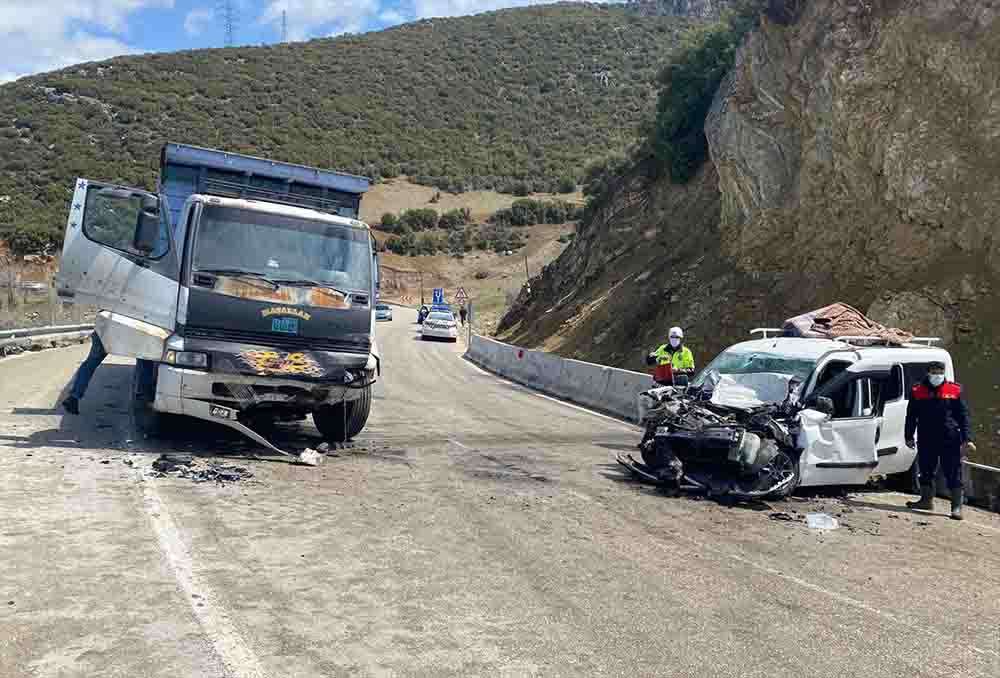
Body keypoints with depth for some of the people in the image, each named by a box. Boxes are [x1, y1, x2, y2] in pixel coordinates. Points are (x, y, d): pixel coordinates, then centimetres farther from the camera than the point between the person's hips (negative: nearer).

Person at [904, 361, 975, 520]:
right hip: (926, 440, 2)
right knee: (926, 471, 12)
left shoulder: (954, 390, 2)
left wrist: (967, 438, -5)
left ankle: (957, 507, 4)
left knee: (953, 474, -1)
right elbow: (911, 416, 11)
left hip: (950, 440, -2)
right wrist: (909, 436, 8)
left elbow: (963, 416, 2)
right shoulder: (917, 391, 6)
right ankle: (926, 500, 27)